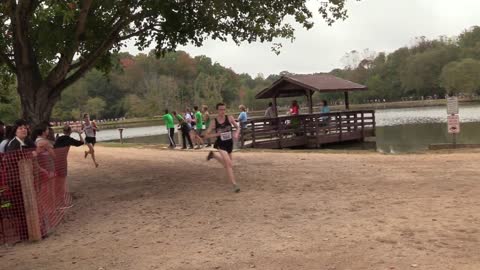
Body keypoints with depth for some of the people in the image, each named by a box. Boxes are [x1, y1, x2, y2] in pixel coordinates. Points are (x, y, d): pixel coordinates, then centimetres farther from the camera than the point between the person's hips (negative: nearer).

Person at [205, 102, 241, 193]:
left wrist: (236, 133, -14)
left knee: (228, 164, 19)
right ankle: (234, 184, -16)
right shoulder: (214, 122, -9)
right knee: (228, 163, -21)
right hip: (220, 145, -4)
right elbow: (206, 135, -3)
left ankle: (213, 155, 42)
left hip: (229, 144, 4)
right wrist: (217, 134, -19)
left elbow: (237, 127, 8)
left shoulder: (229, 118, -6)